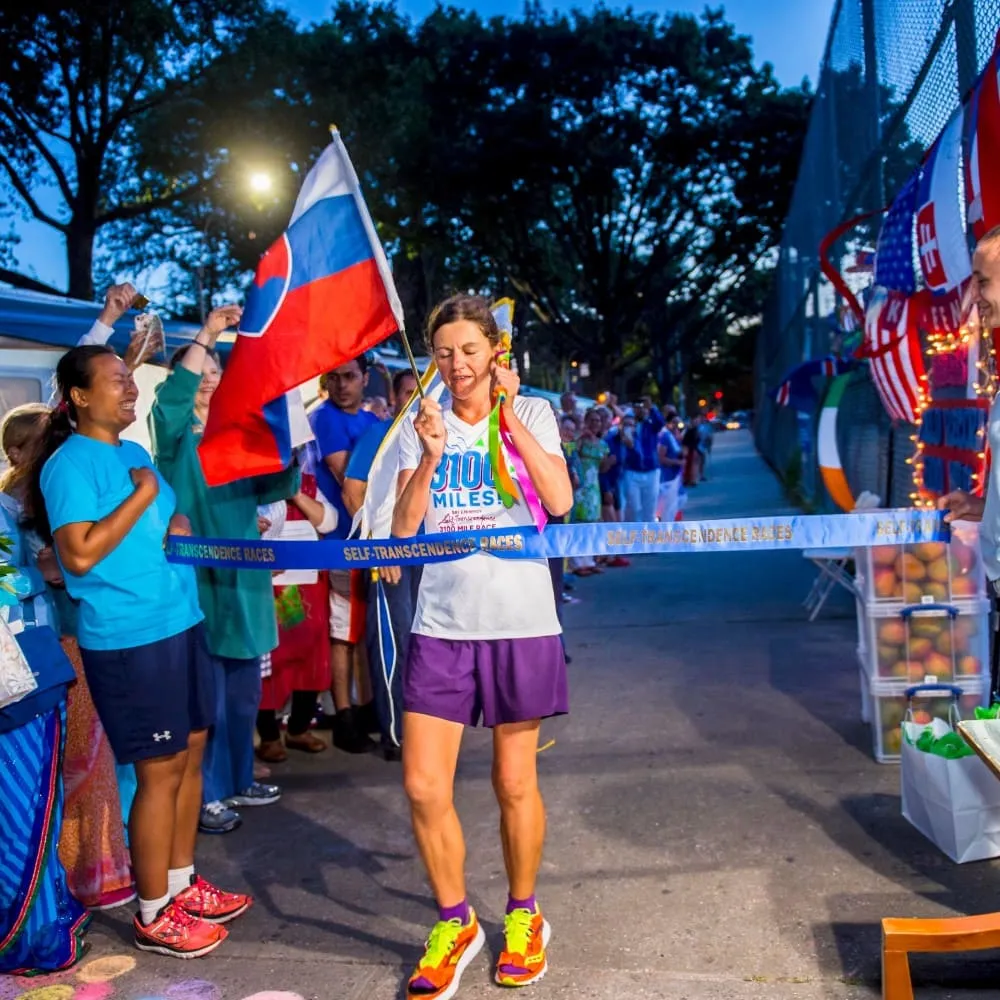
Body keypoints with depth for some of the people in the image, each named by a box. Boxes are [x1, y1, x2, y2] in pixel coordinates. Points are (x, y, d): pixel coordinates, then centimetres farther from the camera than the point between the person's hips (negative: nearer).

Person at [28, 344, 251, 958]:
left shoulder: (135, 453, 14)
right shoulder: (69, 463, -13)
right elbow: (80, 553, -22)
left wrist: (181, 526, 3)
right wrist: (141, 497, -17)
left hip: (181, 622, 9)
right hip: (129, 637, -9)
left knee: (191, 751, 15)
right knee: (160, 771, -2)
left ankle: (182, 883, 30)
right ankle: (155, 916, 13)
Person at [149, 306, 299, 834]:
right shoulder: (175, 437, -4)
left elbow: (276, 486, 7)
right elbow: (170, 400, -26)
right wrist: (206, 334, -29)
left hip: (243, 581, 6)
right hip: (197, 582, -6)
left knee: (244, 694, 16)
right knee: (207, 699, -2)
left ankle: (238, 780, 31)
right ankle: (205, 796, 12)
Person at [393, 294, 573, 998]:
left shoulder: (531, 413, 2)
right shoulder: (421, 424, 7)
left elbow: (560, 501, -13)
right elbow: (402, 529, -1)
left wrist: (510, 415, -13)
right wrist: (431, 455, -14)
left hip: (519, 622, -2)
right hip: (441, 624, 2)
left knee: (515, 783, 9)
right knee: (424, 787, -2)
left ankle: (524, 917, 32)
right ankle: (455, 925, 22)